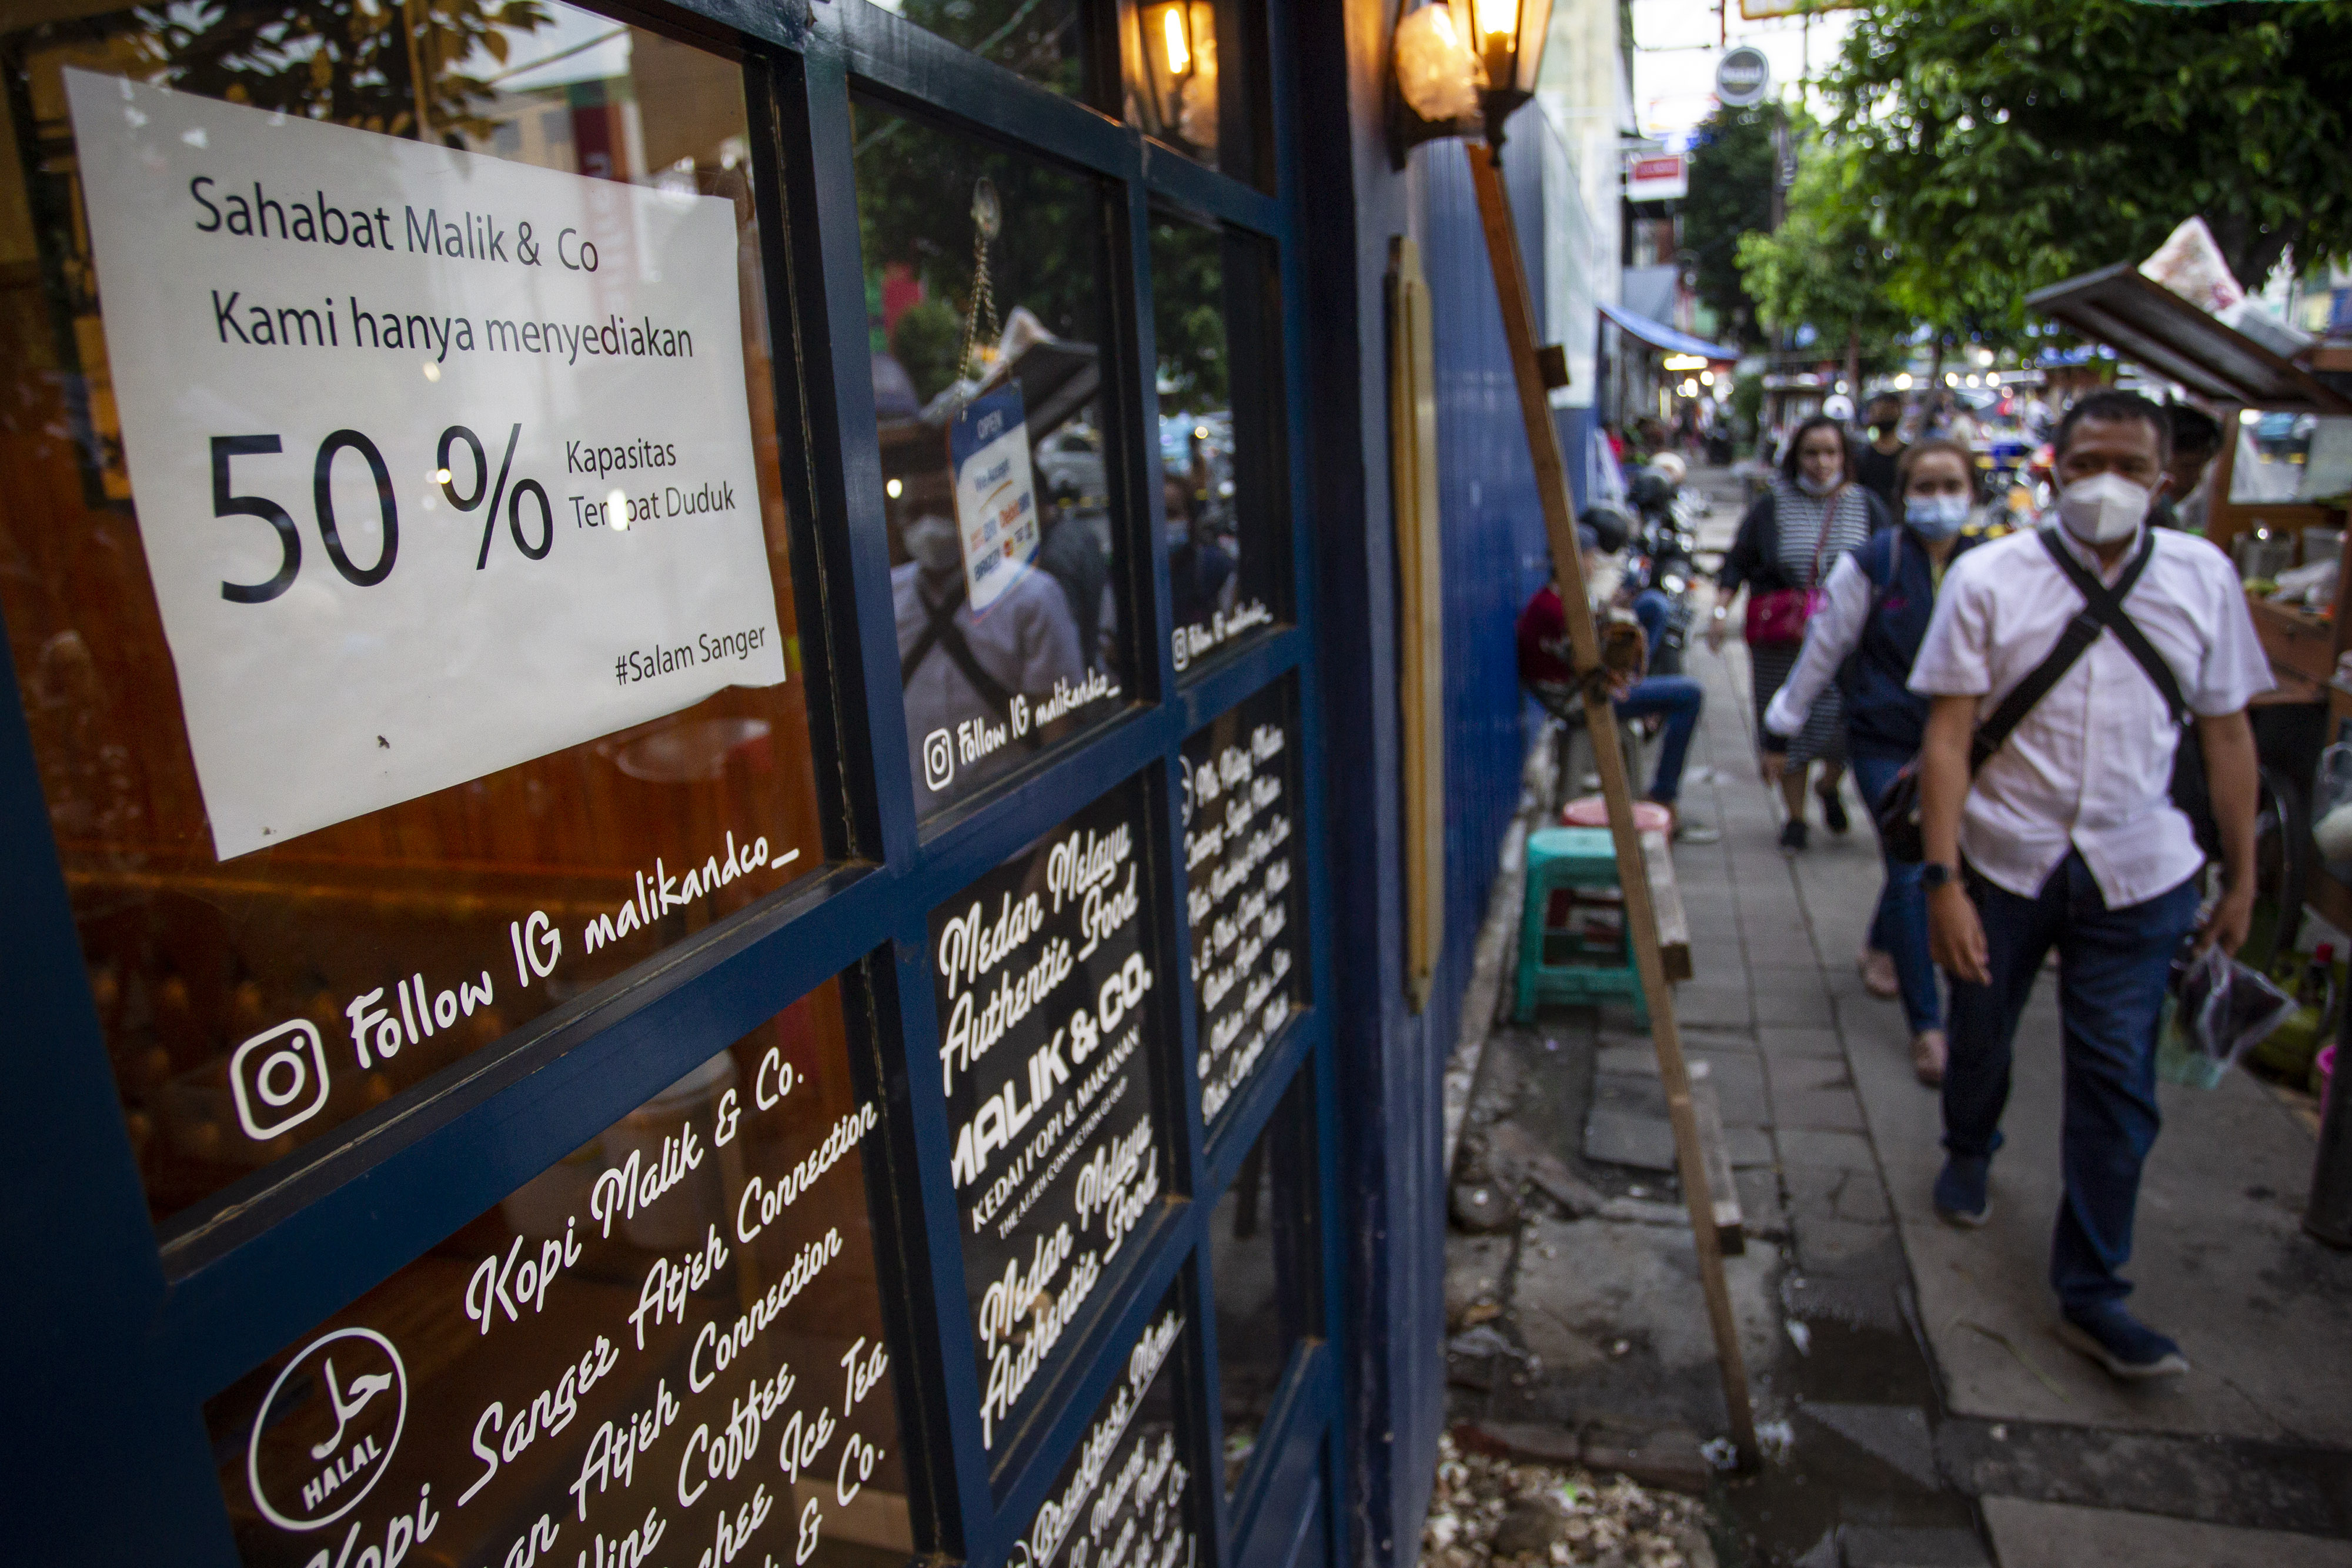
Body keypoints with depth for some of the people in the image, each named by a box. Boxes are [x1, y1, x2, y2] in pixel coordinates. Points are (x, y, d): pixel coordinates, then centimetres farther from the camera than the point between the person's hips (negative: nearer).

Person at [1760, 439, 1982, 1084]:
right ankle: (1927, 1026, -1)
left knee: (1921, 859, 15)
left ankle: (1880, 950, 45)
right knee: (1912, 869, -10)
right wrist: (1780, 729, 0)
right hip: (1885, 744, -4)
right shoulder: (1872, 564, -10)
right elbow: (1821, 651, -4)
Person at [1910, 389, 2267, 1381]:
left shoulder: (2203, 578, 0)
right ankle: (1969, 1154, 50)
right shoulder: (1989, 578, -8)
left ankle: (2090, 1293, 15)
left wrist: (2240, 878, 8)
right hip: (2003, 863, -1)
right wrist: (1943, 880, -18)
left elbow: (2226, 734, 7)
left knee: (2118, 1089, 2)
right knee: (1979, 1037, 18)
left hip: (2139, 878, 1)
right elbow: (1948, 734, -11)